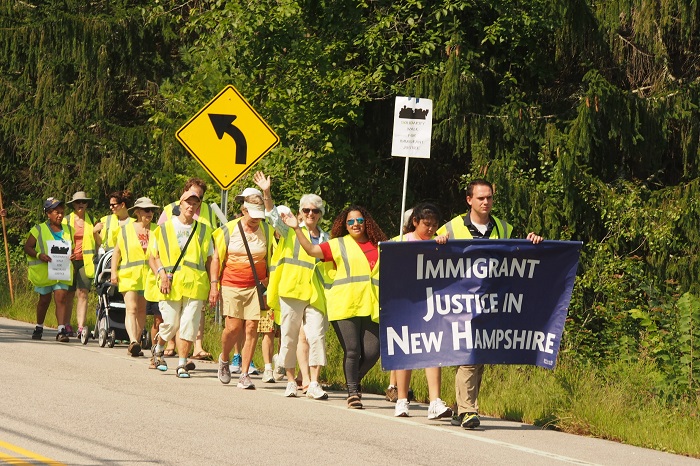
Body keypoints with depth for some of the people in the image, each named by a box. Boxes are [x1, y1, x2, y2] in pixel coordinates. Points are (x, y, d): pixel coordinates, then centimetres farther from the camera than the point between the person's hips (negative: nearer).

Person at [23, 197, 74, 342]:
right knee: (45, 299, 9)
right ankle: (39, 327, 29)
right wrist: (39, 255, -19)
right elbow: (27, 247, -1)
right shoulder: (39, 230, 1)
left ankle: (61, 330, -17)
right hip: (44, 271, -2)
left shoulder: (68, 230, 13)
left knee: (61, 299, -11)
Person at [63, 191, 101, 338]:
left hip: (85, 261, 0)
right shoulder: (66, 220, 9)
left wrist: (95, 232, -3)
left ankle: (81, 326, -11)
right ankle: (66, 325, 9)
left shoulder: (92, 221, 12)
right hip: (69, 261, 0)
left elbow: (99, 242, 15)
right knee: (69, 294, 1)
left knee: (82, 293, -8)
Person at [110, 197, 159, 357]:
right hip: (129, 275, -3)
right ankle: (133, 341, -28)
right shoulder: (126, 230, 6)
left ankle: (136, 342, 14)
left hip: (149, 276, 3)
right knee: (131, 308, -15)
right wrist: (113, 272, -1)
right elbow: (117, 252, 8)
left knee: (142, 310, 7)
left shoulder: (156, 230, 11)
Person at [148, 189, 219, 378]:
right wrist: (161, 273, -7)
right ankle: (158, 348, 31)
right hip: (171, 285, -1)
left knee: (189, 326, -6)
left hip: (195, 285, 1)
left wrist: (214, 284, 2)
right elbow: (153, 256, 10)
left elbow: (212, 259, 11)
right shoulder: (165, 228, 9)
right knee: (171, 325, 0)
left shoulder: (204, 230, 12)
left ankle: (182, 365, 1)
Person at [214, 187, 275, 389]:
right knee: (233, 327, -8)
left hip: (255, 286, 1)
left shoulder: (267, 231, 5)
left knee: (251, 329, -5)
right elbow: (217, 259, 5)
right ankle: (224, 359, 23)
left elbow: (271, 259, 13)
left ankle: (244, 375, 0)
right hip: (231, 285, -1)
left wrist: (269, 283, 6)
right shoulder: (228, 230, 1)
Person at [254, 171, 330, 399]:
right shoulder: (291, 232, 6)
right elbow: (274, 218, -11)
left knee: (317, 337, -10)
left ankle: (314, 384, -9)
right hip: (291, 291, -1)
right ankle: (291, 381, 14)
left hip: (316, 294, 1)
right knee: (289, 338, 3)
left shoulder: (325, 238, 15)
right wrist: (266, 194, -25)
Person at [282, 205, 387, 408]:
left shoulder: (378, 246, 16)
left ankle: (355, 381, 20)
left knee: (372, 351, -5)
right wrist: (297, 229, -6)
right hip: (345, 306, -2)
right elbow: (312, 250, 1)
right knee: (352, 351, -7)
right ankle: (352, 392, 7)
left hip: (370, 307, 2)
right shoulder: (339, 245, 9)